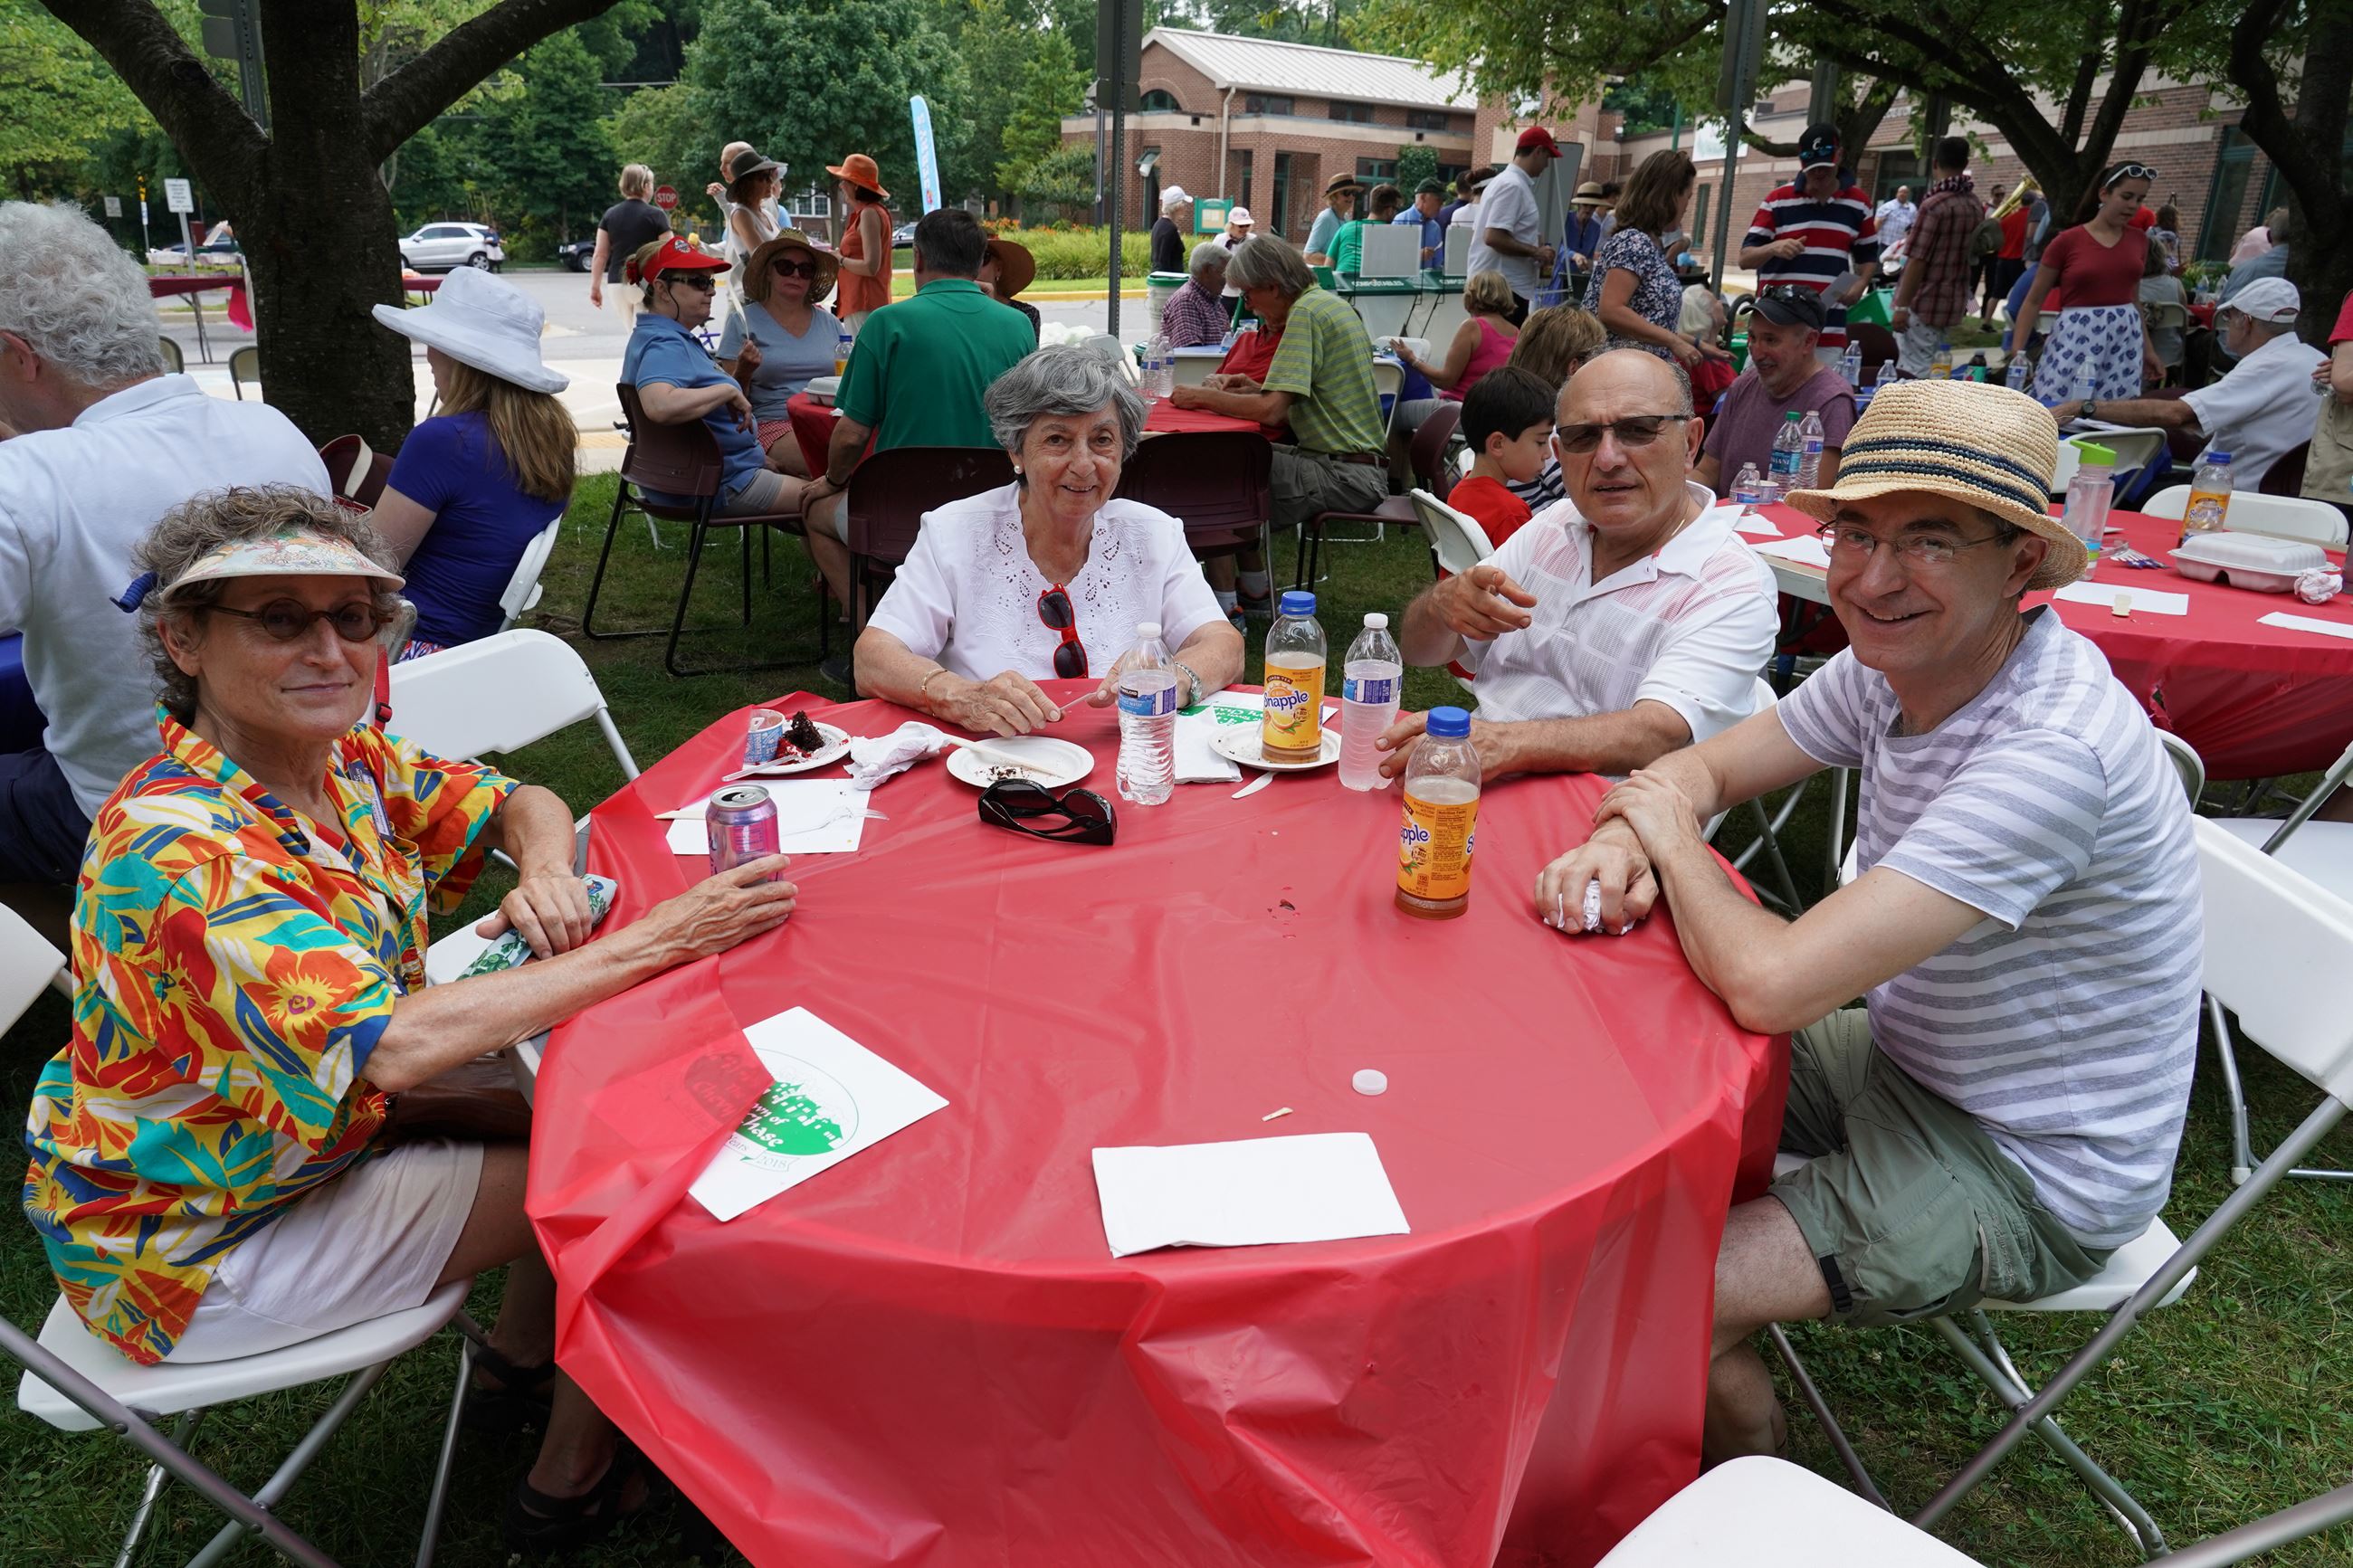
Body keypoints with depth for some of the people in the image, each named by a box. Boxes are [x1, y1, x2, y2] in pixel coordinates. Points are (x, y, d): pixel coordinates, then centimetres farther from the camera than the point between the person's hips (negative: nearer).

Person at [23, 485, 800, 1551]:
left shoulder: (345, 760, -8)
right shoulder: (175, 849, -32)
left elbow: (520, 803, 4)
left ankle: (520, 1353, 28)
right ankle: (572, 1485, 16)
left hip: (313, 1132, 8)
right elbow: (388, 1045, -41)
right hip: (196, 1245, -7)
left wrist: (546, 872, -21)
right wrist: (654, 942, -40)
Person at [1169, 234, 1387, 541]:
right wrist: (1256, 391, 11)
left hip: (1344, 477, -10)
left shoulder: (1306, 311, -13)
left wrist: (1202, 397, -9)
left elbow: (1271, 411, -20)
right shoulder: (1331, 303, 16)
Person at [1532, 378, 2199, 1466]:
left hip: (2028, 1172, -8)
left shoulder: (2054, 752, -34)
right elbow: (1707, 767, 4)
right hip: (1907, 1057, 8)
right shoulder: (1894, 660, -7)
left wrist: (1669, 836, -19)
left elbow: (1769, 985, -38)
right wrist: (1620, 841, -19)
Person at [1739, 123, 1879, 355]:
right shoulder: (1777, 200, 2)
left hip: (1829, 331, 2)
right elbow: (1745, 258, 0)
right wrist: (1773, 248, -21)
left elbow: (1868, 257, 21)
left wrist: (1860, 285, 0)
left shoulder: (1858, 204, 11)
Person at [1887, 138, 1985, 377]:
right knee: (1933, 369, 14)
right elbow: (1973, 257, 17)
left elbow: (1918, 260, -18)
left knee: (1912, 372, -6)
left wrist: (1901, 305, -16)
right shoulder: (1976, 206, 9)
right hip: (1955, 304, 8)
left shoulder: (1934, 205, -15)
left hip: (1925, 304, -8)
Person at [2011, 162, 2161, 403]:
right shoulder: (2067, 241, -5)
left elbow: (2134, 299, 21)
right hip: (2076, 338, -4)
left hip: (2124, 339, 4)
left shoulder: (2138, 242, 9)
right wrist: (2017, 352, -9)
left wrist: (2147, 350, 22)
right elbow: (2033, 302, -1)